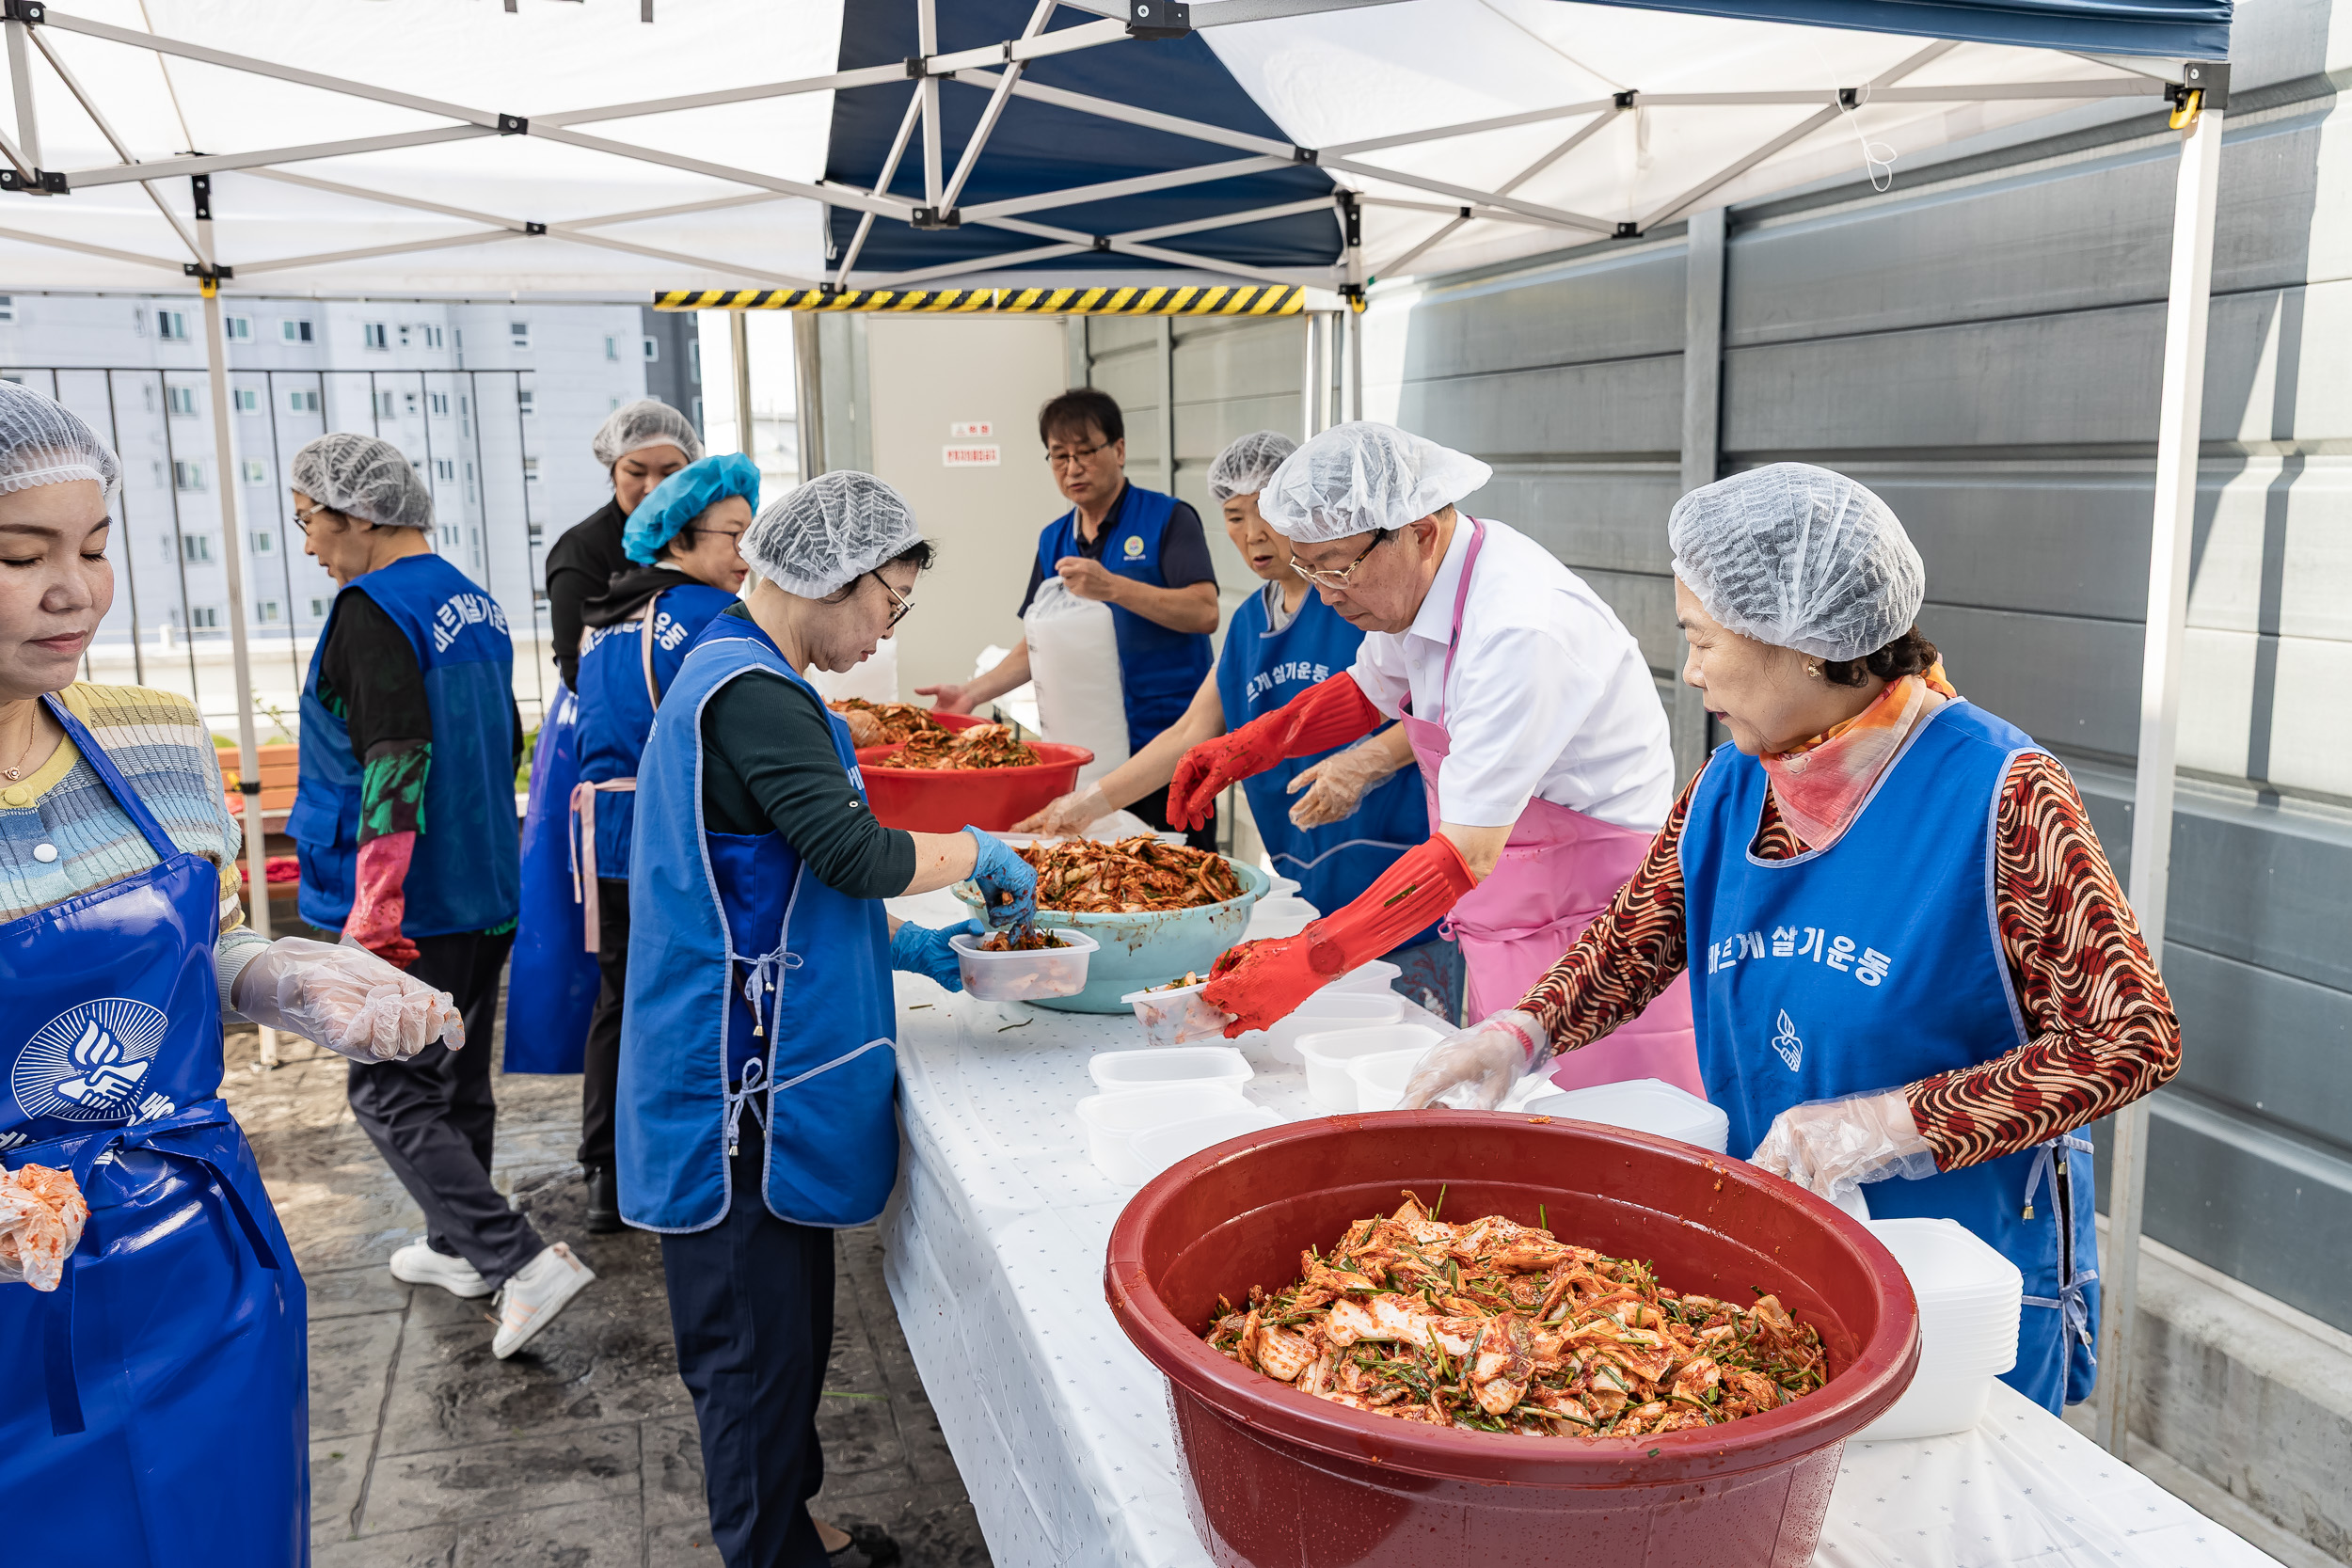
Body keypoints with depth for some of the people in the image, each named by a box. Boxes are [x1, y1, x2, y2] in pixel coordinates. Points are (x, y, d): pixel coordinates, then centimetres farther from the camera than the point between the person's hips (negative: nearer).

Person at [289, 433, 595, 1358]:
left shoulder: (373, 611, -16)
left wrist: (374, 903, -24)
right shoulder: (473, 604, 11)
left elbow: (396, 758, -25)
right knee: (459, 1078, 19)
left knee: (389, 1092, -1)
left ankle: (522, 1262, -8)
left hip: (410, 908, -9)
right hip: (486, 891, 9)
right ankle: (460, 1247, 33)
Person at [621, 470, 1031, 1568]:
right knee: (759, 1350, 2)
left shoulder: (730, 676, 15)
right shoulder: (753, 695, -19)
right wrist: (975, 851, -8)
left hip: (759, 1079, 11)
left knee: (785, 1333, 20)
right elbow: (855, 854, -26)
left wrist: (889, 941, 13)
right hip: (742, 1088, -11)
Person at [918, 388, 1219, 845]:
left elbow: (1204, 613, -16)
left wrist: (1112, 588, -25)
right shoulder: (1053, 540, 14)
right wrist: (973, 693, 6)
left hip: (1165, 743, -5)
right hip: (1083, 746, 5)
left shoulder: (1168, 519, -4)